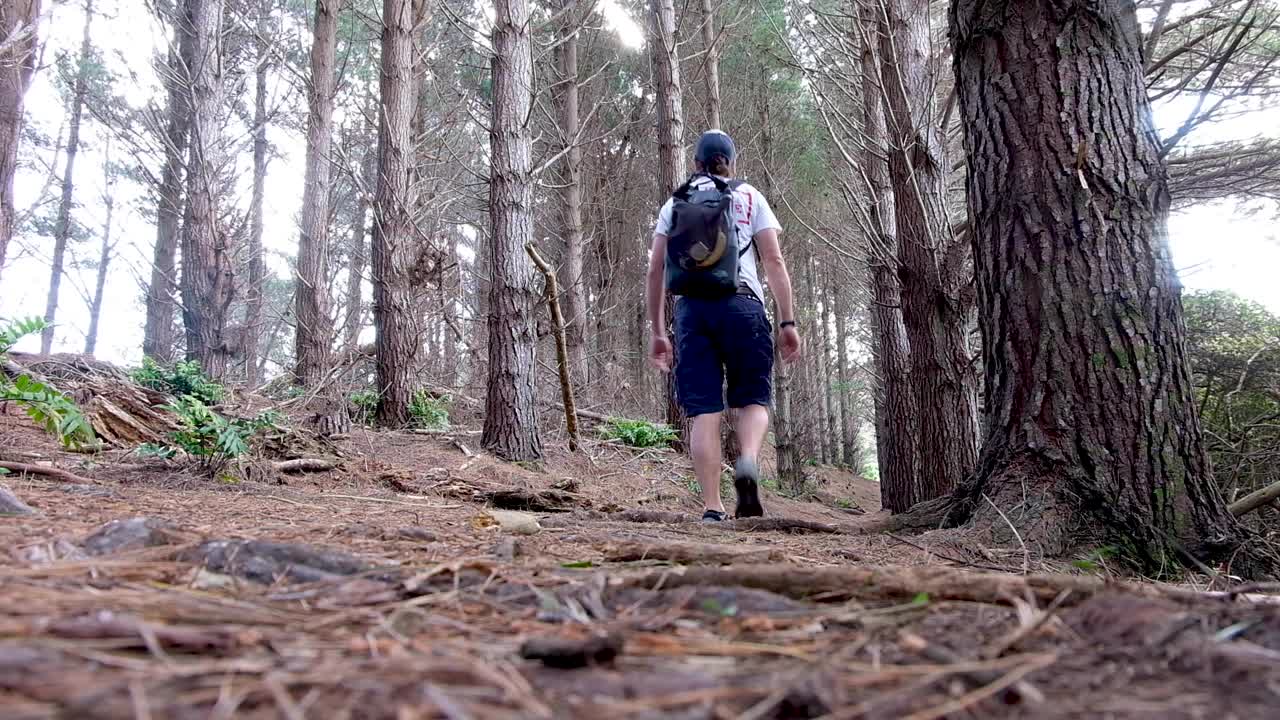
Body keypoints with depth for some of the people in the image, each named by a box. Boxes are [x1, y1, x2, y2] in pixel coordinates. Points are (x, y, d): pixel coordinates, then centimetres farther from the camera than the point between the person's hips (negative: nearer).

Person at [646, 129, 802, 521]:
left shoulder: (674, 204, 18)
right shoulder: (750, 198, 13)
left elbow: (655, 271, 12)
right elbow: (774, 261, 4)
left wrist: (657, 331, 15)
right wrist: (788, 321, 4)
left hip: (691, 308, 2)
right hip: (740, 304, -1)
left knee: (704, 410, 0)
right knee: (753, 398, 8)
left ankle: (712, 507, -4)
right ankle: (748, 461, -21)